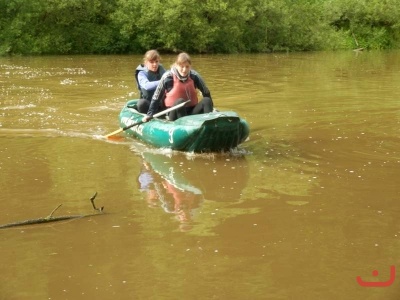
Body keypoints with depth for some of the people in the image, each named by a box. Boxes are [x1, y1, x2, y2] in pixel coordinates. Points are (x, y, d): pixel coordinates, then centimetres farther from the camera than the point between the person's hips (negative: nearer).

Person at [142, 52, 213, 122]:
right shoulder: (168, 77, -10)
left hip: (191, 111, 3)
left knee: (206, 101, -21)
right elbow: (156, 97, -4)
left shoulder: (194, 76, -3)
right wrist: (150, 114, -5)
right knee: (180, 102, -33)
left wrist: (210, 109, 6)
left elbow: (206, 93, 7)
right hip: (175, 112, -3)